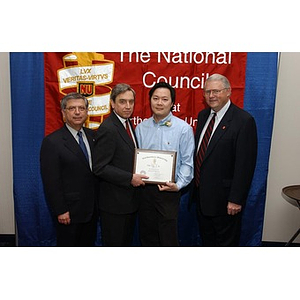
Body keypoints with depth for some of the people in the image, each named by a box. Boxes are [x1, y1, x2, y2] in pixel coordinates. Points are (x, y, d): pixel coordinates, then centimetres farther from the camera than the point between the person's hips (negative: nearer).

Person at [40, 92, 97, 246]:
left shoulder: (92, 135, 5)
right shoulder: (52, 142, -15)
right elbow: (51, 181, -15)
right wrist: (60, 211, -15)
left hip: (91, 209, 6)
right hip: (68, 212, -5)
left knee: (88, 244, 19)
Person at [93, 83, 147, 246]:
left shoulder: (127, 123, 9)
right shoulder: (107, 129, -20)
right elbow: (100, 168, -23)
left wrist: (135, 177, 2)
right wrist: (130, 178, -22)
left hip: (129, 199, 9)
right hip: (114, 202, -9)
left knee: (127, 242, 22)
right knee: (114, 244, 8)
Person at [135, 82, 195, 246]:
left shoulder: (183, 128, -5)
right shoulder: (141, 128, 7)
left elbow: (187, 162, -5)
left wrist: (178, 185, -17)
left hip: (168, 190, -4)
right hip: (144, 188, 4)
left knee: (168, 238, 3)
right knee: (146, 236, 16)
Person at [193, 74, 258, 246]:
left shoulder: (244, 120, -16)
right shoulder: (203, 115, 8)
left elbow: (245, 164, -18)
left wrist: (236, 199, -18)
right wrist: (195, 186, 12)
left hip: (224, 199, -7)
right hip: (201, 195, 7)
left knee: (226, 242, 11)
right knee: (207, 240, 22)